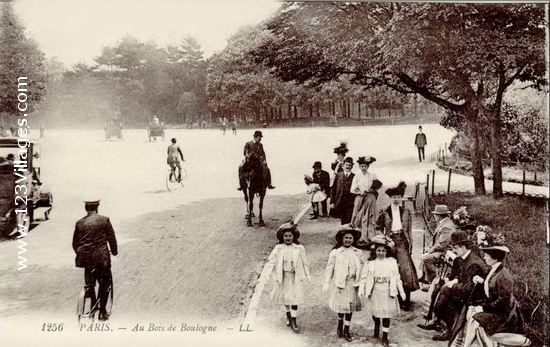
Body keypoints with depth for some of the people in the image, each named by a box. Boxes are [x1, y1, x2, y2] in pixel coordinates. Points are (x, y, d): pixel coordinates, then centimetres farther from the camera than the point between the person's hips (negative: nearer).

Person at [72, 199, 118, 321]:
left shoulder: (79, 223, 5)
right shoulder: (104, 220, -4)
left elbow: (75, 243, 10)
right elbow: (111, 238, -1)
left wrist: (80, 254, 26)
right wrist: (114, 251, 15)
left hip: (85, 257, 3)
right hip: (101, 256, -3)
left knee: (90, 284, 16)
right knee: (104, 284, 8)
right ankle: (102, 311, 6)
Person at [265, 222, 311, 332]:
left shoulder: (299, 248, -4)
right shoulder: (278, 248, -3)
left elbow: (305, 261, 3)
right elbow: (271, 260, -5)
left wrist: (307, 274, 6)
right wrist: (267, 273, -15)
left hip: (295, 276, -2)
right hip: (283, 276, 2)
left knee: (294, 297, -7)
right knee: (285, 296, 15)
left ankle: (293, 321, 0)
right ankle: (288, 315, 38)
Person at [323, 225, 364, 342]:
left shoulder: (358, 253, 7)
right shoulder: (335, 252, -2)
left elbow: (363, 267, 10)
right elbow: (329, 268, -2)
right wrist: (327, 282, -7)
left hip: (353, 283, 2)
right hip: (339, 283, -2)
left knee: (350, 306, 6)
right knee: (341, 305, 3)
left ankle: (346, 331, 18)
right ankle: (340, 323, 32)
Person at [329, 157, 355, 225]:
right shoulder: (338, 175, 7)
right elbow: (333, 189, 7)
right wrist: (332, 202, 0)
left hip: (350, 204, -2)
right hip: (340, 203, 2)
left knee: (349, 223, -5)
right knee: (343, 222, 8)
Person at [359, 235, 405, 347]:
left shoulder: (392, 262, 1)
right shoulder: (370, 263, 0)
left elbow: (396, 278, 4)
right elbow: (364, 276, -3)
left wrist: (401, 291, 4)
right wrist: (361, 289, -14)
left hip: (388, 291, 0)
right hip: (375, 291, 0)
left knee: (387, 314, 1)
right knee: (375, 312, 11)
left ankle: (385, 336, 12)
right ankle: (376, 326, 42)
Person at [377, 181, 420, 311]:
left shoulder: (406, 212, 8)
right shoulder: (385, 213, 3)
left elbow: (409, 230, 10)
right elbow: (378, 228, 8)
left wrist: (410, 244, 4)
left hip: (402, 243, 1)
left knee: (405, 271, -7)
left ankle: (405, 301, -2)